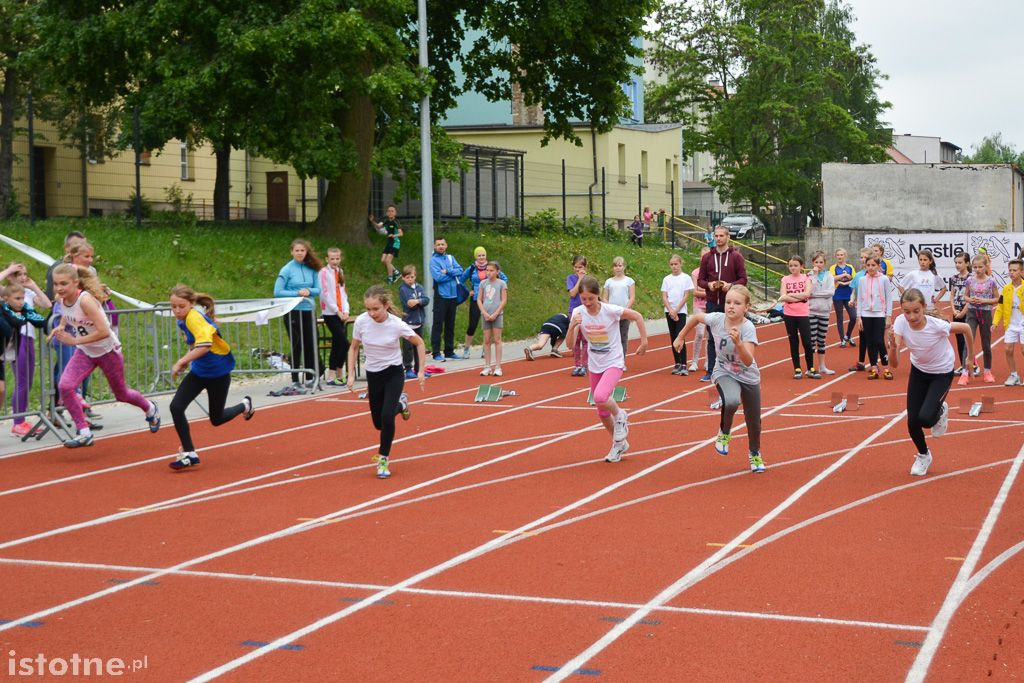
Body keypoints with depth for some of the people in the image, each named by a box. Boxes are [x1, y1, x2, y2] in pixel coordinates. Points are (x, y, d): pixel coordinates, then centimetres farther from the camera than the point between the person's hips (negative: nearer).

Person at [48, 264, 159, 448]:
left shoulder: (85, 300, -32)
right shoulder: (62, 299, -11)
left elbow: (104, 332, -35)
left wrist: (75, 340, -33)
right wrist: (60, 328, -4)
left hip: (107, 350, -5)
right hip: (85, 352, 6)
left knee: (121, 393, 15)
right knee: (65, 386, -19)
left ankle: (150, 409, 47)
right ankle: (84, 433, -11)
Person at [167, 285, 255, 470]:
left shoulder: (194, 318, -28)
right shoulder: (184, 319, -2)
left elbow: (204, 345, -44)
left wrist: (181, 362, -41)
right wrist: (187, 361, 8)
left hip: (218, 373, -7)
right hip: (198, 371, 7)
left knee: (216, 419, 9)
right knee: (176, 407, -11)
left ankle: (245, 405, 40)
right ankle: (189, 454, 0)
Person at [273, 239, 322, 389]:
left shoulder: (311, 269, 6)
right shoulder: (287, 270, -5)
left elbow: (318, 289, 6)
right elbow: (277, 292, -8)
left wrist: (309, 291, -14)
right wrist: (297, 293, -16)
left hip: (308, 311, 4)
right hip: (293, 313, -4)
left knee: (310, 344, 8)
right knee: (296, 346, 0)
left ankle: (311, 377, 21)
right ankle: (295, 381, 8)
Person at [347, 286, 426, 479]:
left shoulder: (397, 325, -22)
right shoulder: (361, 322, -15)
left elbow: (419, 343, -4)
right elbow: (353, 348, 2)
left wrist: (421, 371, -5)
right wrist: (351, 374, -4)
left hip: (394, 373, -3)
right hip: (373, 375, 3)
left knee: (386, 416, -21)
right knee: (378, 423, 12)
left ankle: (383, 459, -2)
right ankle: (400, 403, 45)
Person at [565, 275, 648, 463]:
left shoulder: (610, 310, -20)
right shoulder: (578, 313, -10)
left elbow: (637, 316, -7)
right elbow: (570, 344, -16)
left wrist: (644, 342, -6)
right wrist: (573, 326, -33)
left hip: (614, 363, -5)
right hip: (594, 365, 5)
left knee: (600, 397, -30)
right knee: (602, 413, 12)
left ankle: (620, 416, 2)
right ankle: (619, 444, 35)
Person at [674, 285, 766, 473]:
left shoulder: (748, 328, -27)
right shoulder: (716, 319, -19)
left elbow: (748, 361, -36)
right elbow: (696, 317, 4)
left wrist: (738, 342, -51)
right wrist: (681, 337, 12)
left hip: (748, 376, 0)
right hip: (724, 372, 0)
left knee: (754, 420, 10)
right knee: (731, 401, -33)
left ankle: (755, 454, 41)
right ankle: (724, 432, -2)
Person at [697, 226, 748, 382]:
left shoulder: (736, 256, 1)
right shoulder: (707, 257, 8)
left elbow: (743, 279, -1)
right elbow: (700, 280, 9)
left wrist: (730, 285, -19)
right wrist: (708, 285, -12)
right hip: (712, 303, 2)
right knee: (712, 338, 5)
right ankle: (711, 371, 10)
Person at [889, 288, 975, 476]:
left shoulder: (937, 326, -34)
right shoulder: (901, 323, -26)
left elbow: (965, 328, -13)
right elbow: (895, 364, -29)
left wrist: (971, 356, -2)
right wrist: (893, 347, -50)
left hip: (942, 373, -3)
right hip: (918, 371, 3)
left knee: (925, 419, -21)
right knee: (912, 422, -3)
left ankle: (940, 412, 18)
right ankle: (923, 455, 29)